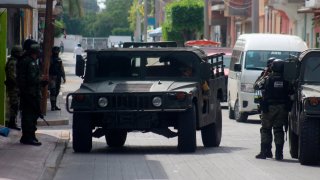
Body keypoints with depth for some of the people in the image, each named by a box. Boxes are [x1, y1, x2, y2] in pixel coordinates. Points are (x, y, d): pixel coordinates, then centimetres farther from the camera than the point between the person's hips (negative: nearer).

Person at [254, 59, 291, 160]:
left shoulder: (267, 79, -6)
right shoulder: (286, 80, -2)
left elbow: (258, 85, 9)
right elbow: (290, 92, 3)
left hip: (269, 108, -2)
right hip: (282, 108, 2)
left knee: (266, 129, 8)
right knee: (279, 130, 8)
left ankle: (265, 152, 2)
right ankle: (279, 153, 4)